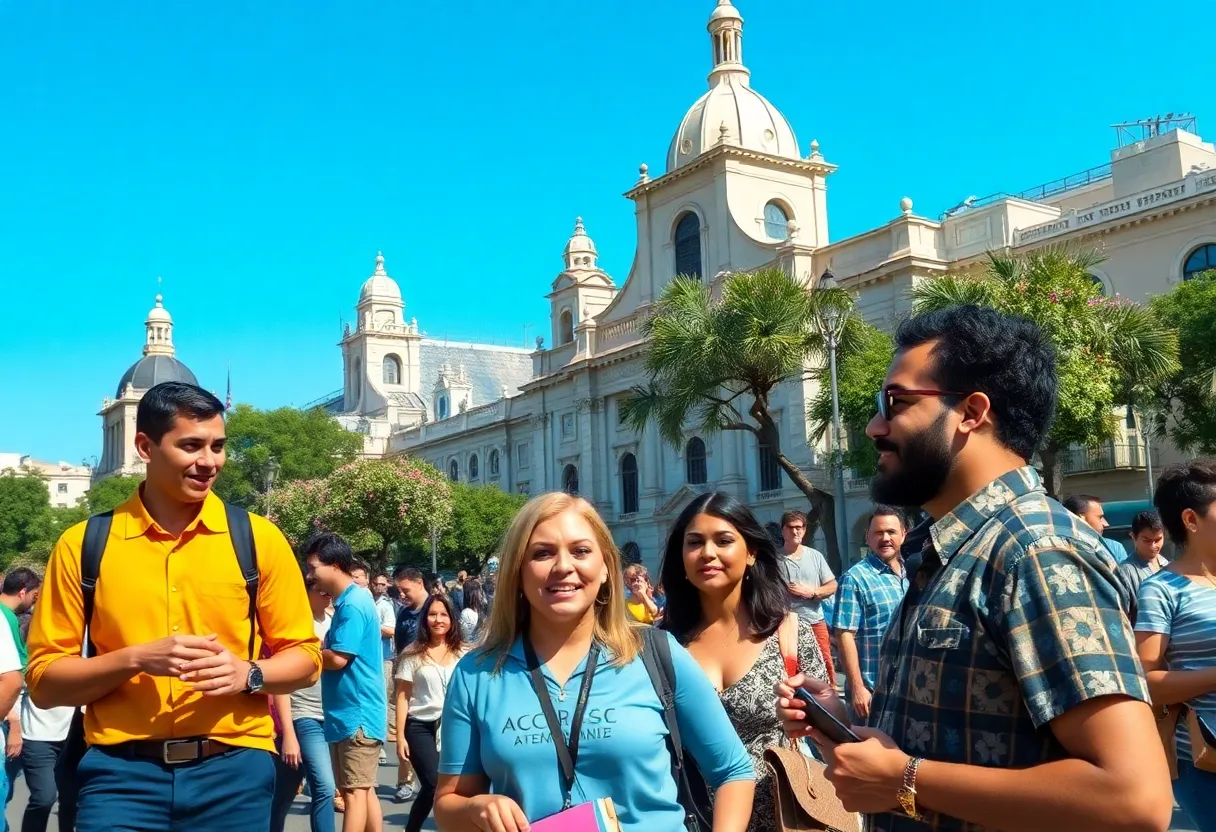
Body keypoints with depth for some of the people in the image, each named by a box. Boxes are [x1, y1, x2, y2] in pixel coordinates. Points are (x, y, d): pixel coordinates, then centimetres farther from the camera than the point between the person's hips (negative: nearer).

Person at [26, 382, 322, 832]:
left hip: (234, 770, 1)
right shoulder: (83, 545, 1)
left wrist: (248, 673, -13)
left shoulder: (258, 538, 1)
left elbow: (304, 656, 7)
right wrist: (136, 659, -14)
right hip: (122, 773, 0)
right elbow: (44, 682, 2)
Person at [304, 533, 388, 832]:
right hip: (349, 713, 10)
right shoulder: (348, 601, 14)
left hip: (357, 714, -10)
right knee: (362, 790, 14)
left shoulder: (353, 605, -17)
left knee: (354, 792, -6)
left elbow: (337, 658, -21)